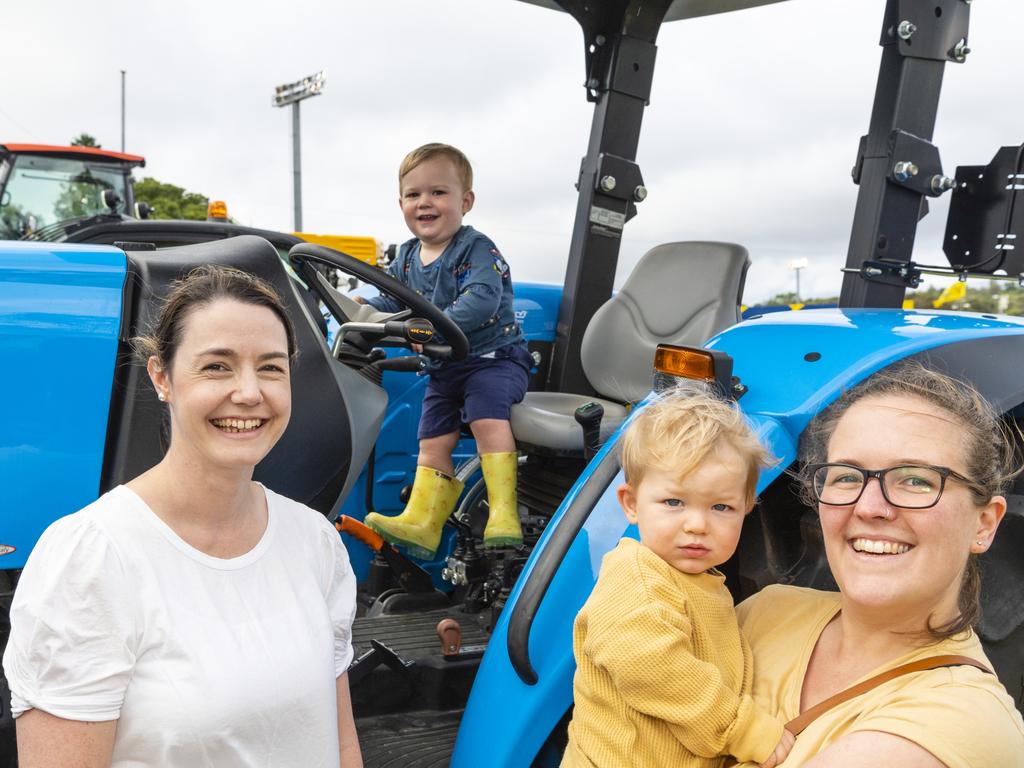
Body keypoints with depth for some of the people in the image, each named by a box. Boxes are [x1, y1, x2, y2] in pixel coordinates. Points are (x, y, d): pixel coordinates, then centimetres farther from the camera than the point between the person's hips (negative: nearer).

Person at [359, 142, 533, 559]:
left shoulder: (477, 249, -13)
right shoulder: (406, 258, 9)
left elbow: (481, 301, -29)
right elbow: (390, 301, 18)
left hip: (494, 356, -7)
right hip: (444, 368, 8)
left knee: (487, 415, -30)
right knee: (432, 441, 4)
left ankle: (503, 513, -28)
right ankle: (421, 523, 9)